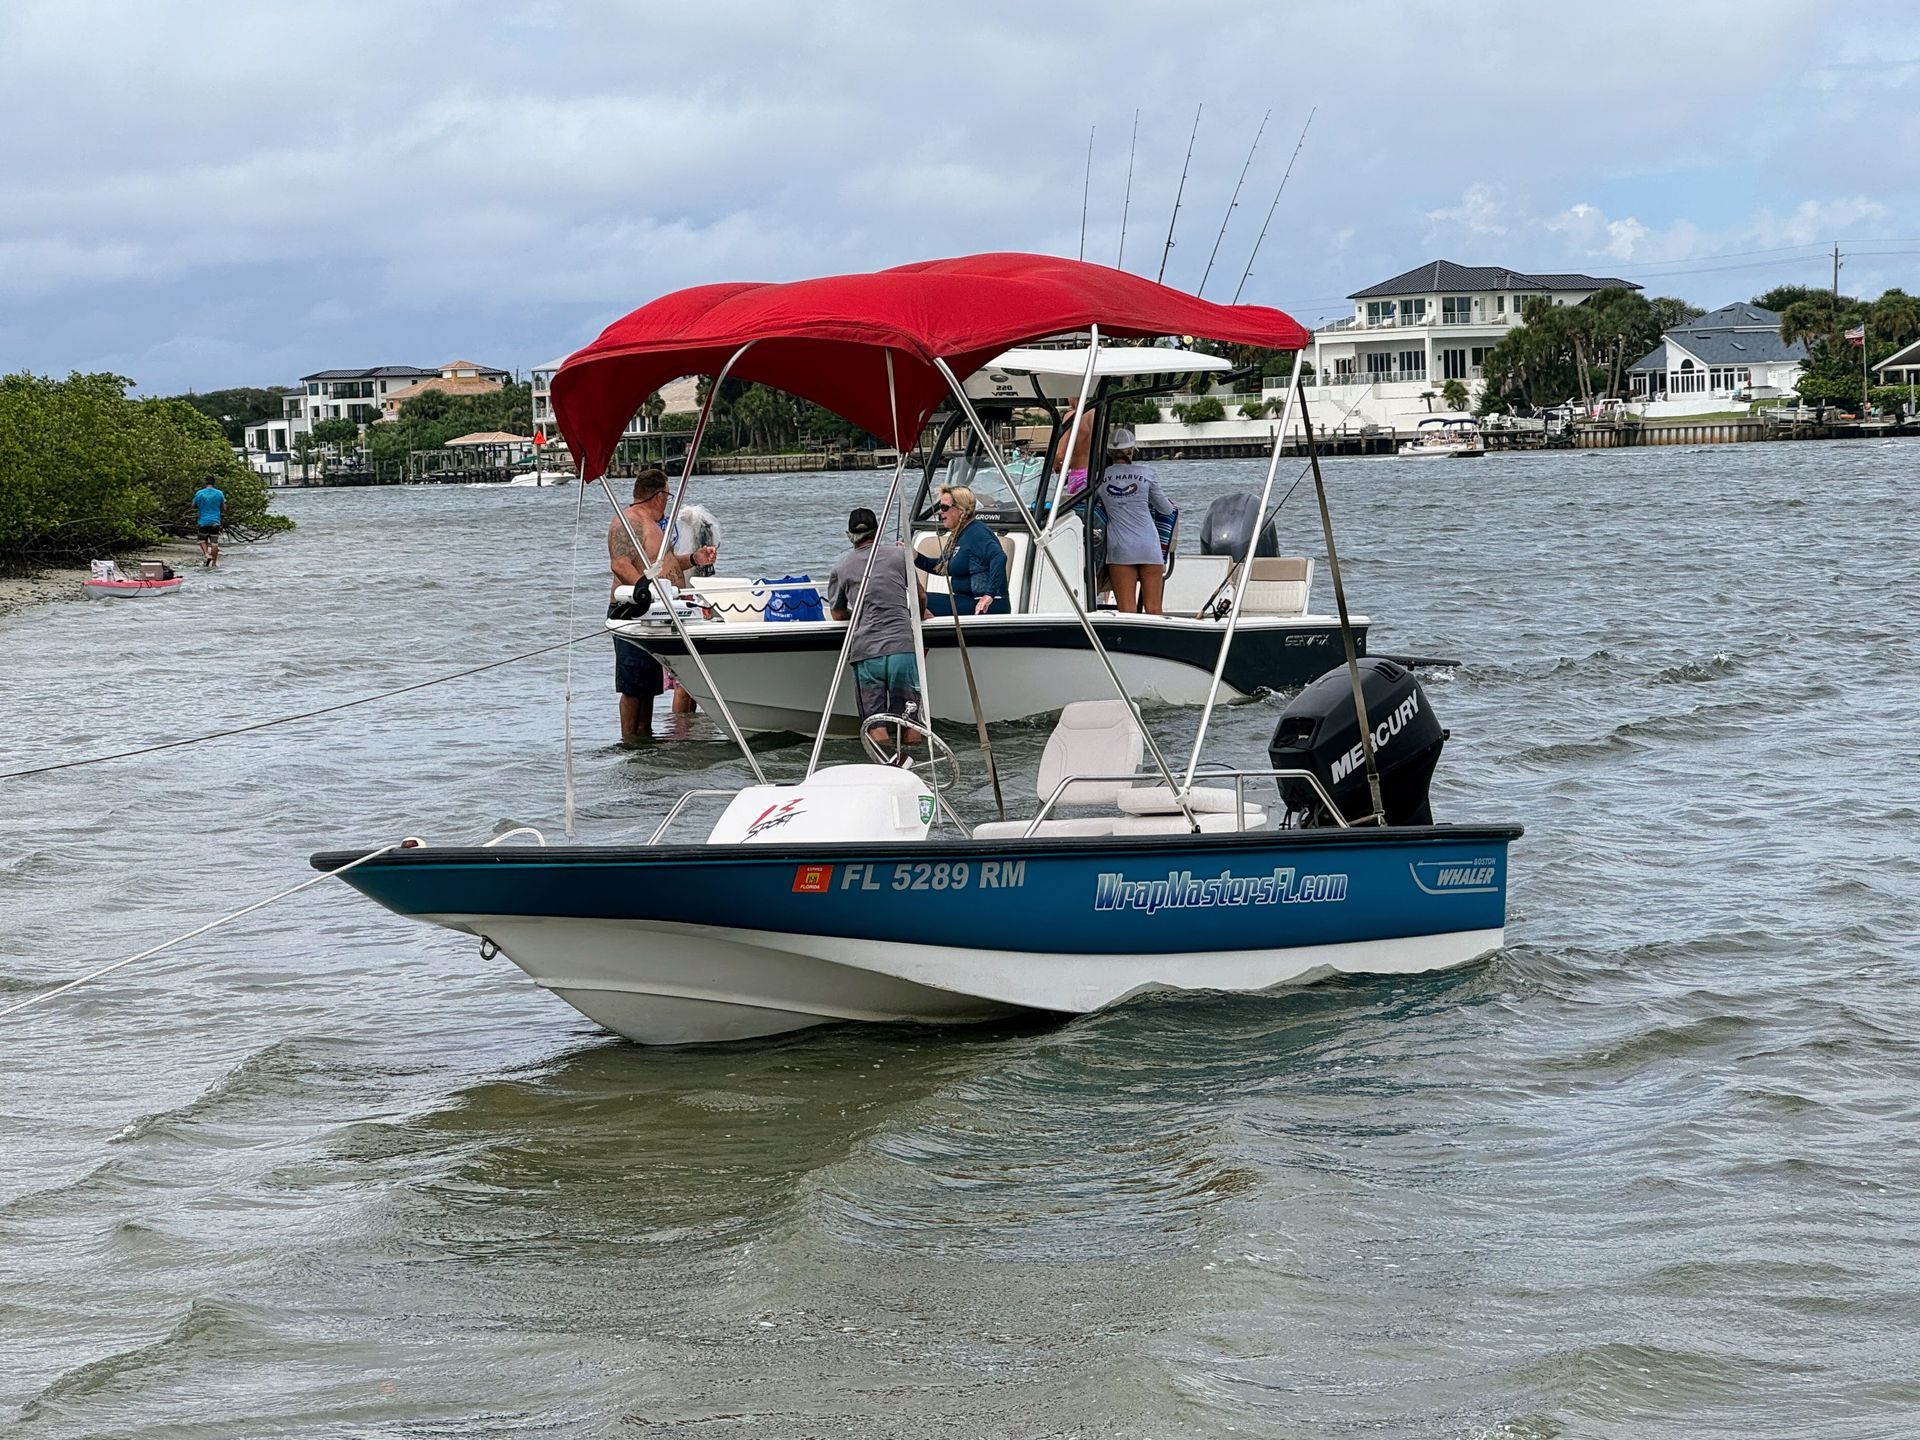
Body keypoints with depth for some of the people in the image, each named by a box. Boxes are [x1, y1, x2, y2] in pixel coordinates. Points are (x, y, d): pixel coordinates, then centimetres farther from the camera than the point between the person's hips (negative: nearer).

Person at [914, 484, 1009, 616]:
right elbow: (943, 567, 29)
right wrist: (915, 557, 15)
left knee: (922, 603, -19)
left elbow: (999, 558, -28)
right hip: (969, 601, 11)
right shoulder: (958, 535, 18)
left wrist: (990, 594, -32)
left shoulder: (977, 532, -13)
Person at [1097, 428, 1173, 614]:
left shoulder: (1100, 478, 4)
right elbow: (1166, 509, 14)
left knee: (1127, 610, -4)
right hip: (1148, 545, 0)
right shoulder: (1146, 473, 5)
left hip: (1119, 548, 0)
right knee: (1153, 609, 1)